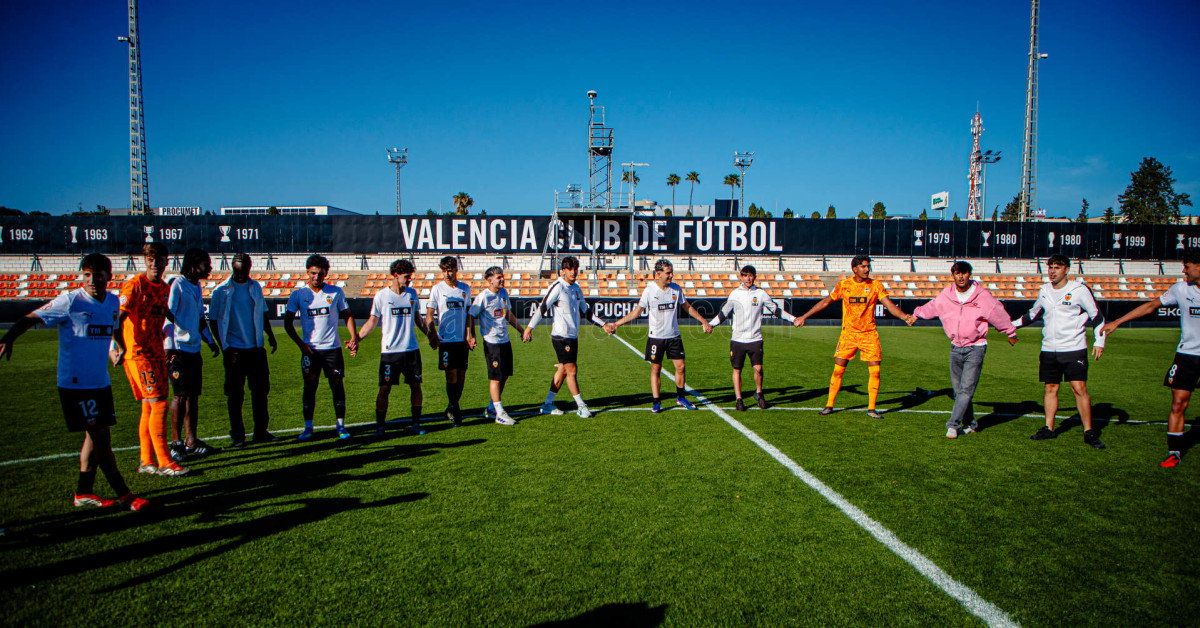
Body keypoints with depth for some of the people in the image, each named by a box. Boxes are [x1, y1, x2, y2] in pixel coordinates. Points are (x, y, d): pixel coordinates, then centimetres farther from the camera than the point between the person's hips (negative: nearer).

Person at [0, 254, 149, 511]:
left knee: (96, 436, 12)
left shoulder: (112, 302, 6)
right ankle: (124, 494, 0)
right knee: (100, 437, -5)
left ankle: (84, 492, 24)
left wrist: (113, 350, 13)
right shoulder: (70, 301, -12)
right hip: (75, 383, -7)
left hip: (101, 382, 7)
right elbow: (30, 318, -12)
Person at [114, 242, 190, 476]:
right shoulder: (135, 285, -12)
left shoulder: (165, 288, 12)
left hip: (157, 353, 8)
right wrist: (120, 347, -27)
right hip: (138, 354, -8)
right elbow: (117, 318, -18)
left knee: (149, 407, 11)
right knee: (159, 404, -10)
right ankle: (164, 463, -5)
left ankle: (146, 462, 19)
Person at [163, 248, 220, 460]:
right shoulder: (176, 284, -11)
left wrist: (211, 342, 20)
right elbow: (166, 316, -16)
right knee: (181, 396, -5)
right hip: (178, 350, -8)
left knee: (193, 396, 10)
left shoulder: (196, 287, 15)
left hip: (194, 350, 8)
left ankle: (191, 441, 17)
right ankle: (177, 443, 5)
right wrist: (169, 347, -20)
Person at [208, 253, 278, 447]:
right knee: (235, 394, 2)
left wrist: (270, 336, 12)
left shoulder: (256, 287, 9)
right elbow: (213, 321, -3)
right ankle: (237, 435, 13)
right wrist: (224, 348, -9)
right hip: (235, 350, -4)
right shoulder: (222, 291, -5)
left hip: (256, 348, 4)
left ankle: (261, 431, 17)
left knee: (260, 390, 7)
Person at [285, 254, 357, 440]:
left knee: (337, 384, 1)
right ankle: (308, 427, 11)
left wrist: (354, 336, -3)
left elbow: (347, 315, 11)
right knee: (310, 386, 1)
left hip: (332, 347, 0)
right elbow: (288, 322, 4)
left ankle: (341, 426, 10)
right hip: (310, 348, 0)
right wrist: (300, 343, -6)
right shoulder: (298, 294, 1)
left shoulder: (336, 292, 2)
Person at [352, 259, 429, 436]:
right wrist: (356, 339, -11)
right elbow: (372, 321, -1)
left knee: (416, 385, 5)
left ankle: (416, 423, 18)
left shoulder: (412, 294, 8)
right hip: (389, 350, -3)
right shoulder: (381, 296, -3)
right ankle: (380, 425, 11)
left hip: (411, 349, 4)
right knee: (385, 389, -1)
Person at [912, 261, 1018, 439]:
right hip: (955, 348, 4)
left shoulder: (982, 296, -8)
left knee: (966, 389, -11)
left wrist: (1011, 333, 19)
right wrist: (916, 314, 35)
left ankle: (953, 424, -11)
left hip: (975, 348, -4)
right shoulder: (945, 296, 0)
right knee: (958, 390, 7)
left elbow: (999, 315, 6)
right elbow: (929, 309, 21)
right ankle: (970, 424, 20)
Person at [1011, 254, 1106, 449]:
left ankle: (1089, 432, 0)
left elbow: (1097, 316, 0)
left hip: (1074, 349, -4)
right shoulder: (1044, 291, 10)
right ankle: (1049, 429, 15)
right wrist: (1012, 325, 26)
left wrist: (1099, 342, -8)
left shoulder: (1079, 290, -5)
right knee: (1050, 388, 7)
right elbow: (1033, 314, 27)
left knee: (1080, 388, -8)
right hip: (1049, 349, 5)